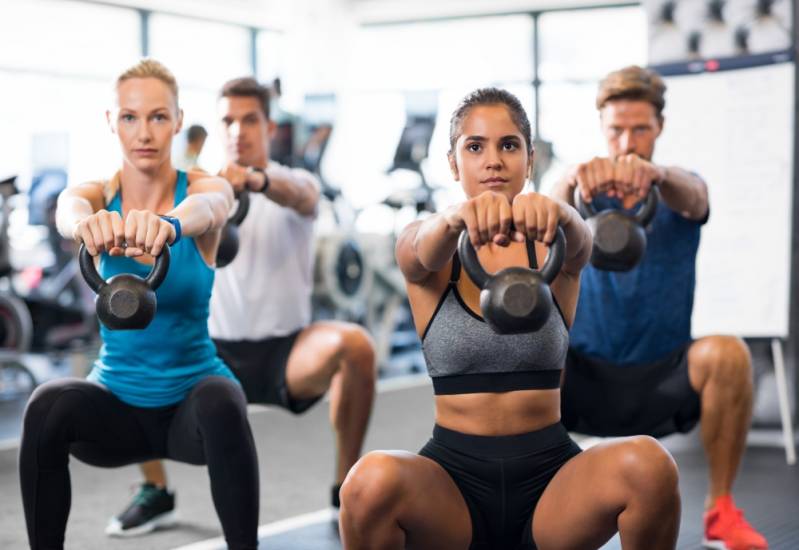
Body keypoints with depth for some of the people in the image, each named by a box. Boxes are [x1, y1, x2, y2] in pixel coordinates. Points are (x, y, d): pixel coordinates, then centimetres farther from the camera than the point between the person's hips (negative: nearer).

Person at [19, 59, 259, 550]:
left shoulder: (210, 187, -10)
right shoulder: (96, 195, -6)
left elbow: (204, 208, -36)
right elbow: (70, 212, -32)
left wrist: (167, 224, -61)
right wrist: (88, 223, -58)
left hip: (192, 396, -1)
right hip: (117, 402, 1)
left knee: (220, 401, -34)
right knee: (49, 407, -29)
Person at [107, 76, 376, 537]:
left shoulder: (299, 183, -4)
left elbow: (298, 196, -31)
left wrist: (256, 180, -55)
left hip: (286, 351, -3)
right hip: (219, 352, 3)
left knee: (354, 344, -33)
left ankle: (347, 488, -15)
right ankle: (156, 493, 3)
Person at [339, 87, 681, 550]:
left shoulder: (554, 248, 3)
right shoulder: (424, 251, 2)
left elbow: (577, 236, -21)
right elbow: (427, 248, -23)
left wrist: (554, 212, -47)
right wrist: (459, 217, -47)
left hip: (550, 475, 1)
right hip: (454, 473, -1)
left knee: (648, 464, -32)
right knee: (373, 481, -35)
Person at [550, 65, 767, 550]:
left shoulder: (680, 192, 1)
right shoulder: (585, 193, 2)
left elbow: (691, 196, -26)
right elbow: (556, 206, -24)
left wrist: (656, 174, -51)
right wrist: (578, 177, -50)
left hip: (666, 382, 0)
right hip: (587, 379, 0)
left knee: (728, 355, -31)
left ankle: (721, 508, -14)